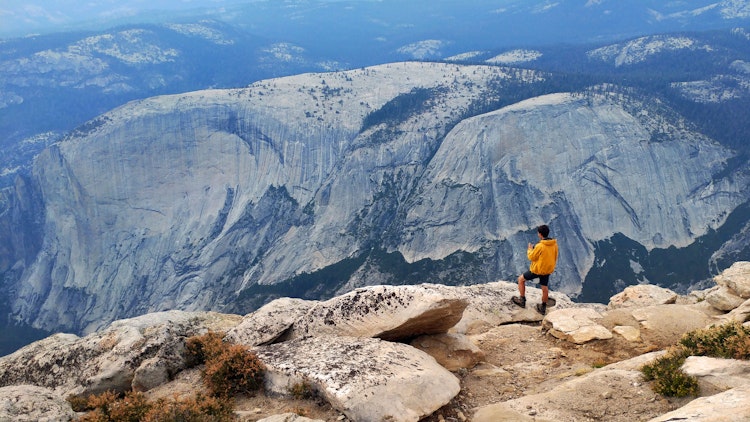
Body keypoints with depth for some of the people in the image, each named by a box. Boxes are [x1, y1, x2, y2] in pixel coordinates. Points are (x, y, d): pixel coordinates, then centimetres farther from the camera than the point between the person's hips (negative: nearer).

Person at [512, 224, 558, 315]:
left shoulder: (540, 246, -27)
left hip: (537, 270, -6)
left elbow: (531, 257, -14)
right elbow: (554, 257, 6)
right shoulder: (554, 244, -6)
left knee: (521, 279, 13)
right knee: (545, 288, 18)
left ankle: (522, 300, 20)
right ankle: (543, 307, 32)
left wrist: (529, 250, 4)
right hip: (548, 270, 6)